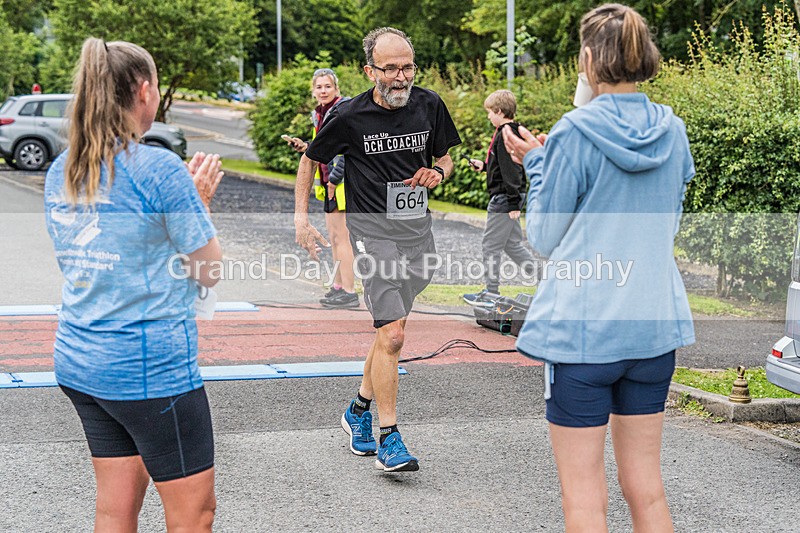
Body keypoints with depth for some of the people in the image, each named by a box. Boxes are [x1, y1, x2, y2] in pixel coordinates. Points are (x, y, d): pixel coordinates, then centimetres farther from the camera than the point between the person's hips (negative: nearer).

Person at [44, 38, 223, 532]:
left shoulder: (61, 172, 7)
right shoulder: (158, 168, -15)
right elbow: (210, 269, -9)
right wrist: (199, 201, 6)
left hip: (80, 361, 8)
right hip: (150, 367, -8)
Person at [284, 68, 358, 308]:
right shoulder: (320, 114, 15)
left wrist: (334, 181, -19)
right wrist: (305, 147, 6)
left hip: (345, 182, -9)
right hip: (330, 183, 9)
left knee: (341, 237, -8)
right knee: (334, 237, 13)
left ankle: (349, 292, -4)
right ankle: (338, 286, 21)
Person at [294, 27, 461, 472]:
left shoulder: (429, 105, 1)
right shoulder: (350, 117, -9)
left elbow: (445, 158, 16)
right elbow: (310, 160, 7)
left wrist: (436, 175, -7)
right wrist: (301, 219, 2)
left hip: (417, 227, 5)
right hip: (373, 230, -5)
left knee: (392, 328, 13)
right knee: (392, 335, -14)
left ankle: (360, 410, 34)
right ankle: (389, 437, -6)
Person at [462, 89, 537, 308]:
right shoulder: (512, 132, 13)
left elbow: (511, 170, -21)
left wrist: (514, 203, -22)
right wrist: (484, 165, 25)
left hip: (504, 199, -10)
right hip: (508, 199, 10)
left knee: (491, 245, -1)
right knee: (512, 244, 15)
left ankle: (491, 293, 6)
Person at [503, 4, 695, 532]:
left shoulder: (576, 133, -12)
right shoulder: (674, 132, 4)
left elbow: (545, 238, -5)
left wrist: (536, 163, 7)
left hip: (583, 326, -5)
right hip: (654, 323, 6)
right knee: (646, 487, 13)